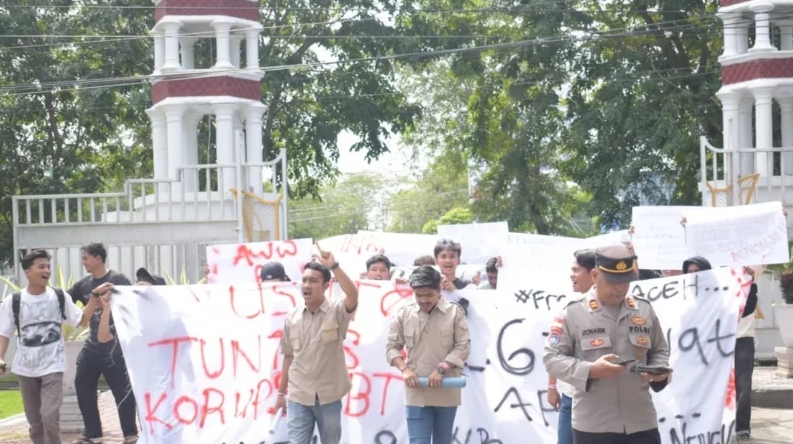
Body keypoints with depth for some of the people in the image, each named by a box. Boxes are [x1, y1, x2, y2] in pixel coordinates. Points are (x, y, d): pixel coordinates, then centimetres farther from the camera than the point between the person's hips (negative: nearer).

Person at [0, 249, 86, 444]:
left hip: (52, 366, -1)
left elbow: (81, 320, 5)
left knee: (50, 416, -17)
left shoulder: (60, 297, -1)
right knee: (35, 421, 11)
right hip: (25, 369, 2)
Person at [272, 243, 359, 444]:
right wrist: (281, 391, 13)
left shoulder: (337, 312, -6)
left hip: (329, 397, -2)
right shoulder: (292, 317, 4)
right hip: (298, 397, 2)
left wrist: (333, 266, -35)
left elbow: (353, 295, -29)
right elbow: (289, 357, 11)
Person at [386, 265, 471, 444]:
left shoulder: (455, 312, -2)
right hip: (416, 392, 0)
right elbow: (392, 347, 6)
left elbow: (463, 347, -4)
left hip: (446, 391, 0)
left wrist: (441, 369, -16)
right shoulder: (404, 314, 1)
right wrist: (404, 369, -12)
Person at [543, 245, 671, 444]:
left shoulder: (645, 310, 8)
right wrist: (590, 370, -19)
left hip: (641, 422, 3)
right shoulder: (574, 312, -4)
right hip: (593, 425, -3)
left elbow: (660, 351, 19)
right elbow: (551, 357, -4)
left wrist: (660, 370, -4)